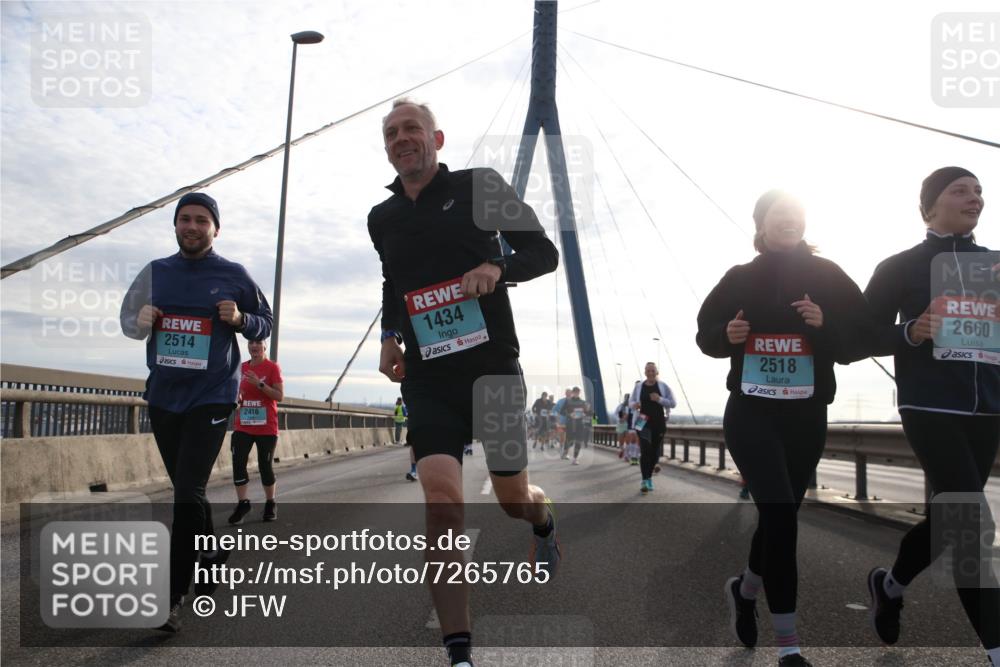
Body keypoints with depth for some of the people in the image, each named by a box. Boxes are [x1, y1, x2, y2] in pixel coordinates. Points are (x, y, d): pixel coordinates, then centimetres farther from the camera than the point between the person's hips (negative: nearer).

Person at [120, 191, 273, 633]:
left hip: (211, 397, -5)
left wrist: (240, 319, -16)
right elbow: (128, 319, 15)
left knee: (188, 492, -13)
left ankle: (174, 595, -7)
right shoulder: (156, 272, 7)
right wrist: (140, 322, -9)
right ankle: (211, 554, 39)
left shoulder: (234, 276, -2)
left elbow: (264, 324, 5)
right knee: (186, 490, 17)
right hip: (163, 396, 5)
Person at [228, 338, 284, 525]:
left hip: (266, 427, -4)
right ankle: (242, 503, 0)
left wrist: (259, 384, -22)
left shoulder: (272, 367, -6)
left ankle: (270, 504, 19)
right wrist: (236, 398, -1)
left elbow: (280, 396, -12)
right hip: (243, 426, 4)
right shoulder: (242, 367, 9)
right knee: (238, 463, -8)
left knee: (265, 465, 3)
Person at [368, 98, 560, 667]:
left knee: (514, 497, 9)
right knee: (441, 497, -13)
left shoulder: (477, 185, 0)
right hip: (427, 378, 3)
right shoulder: (382, 218, 13)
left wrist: (497, 266, -19)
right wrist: (390, 335, 11)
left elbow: (544, 252, 0)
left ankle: (545, 521, 49)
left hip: (492, 365, -2)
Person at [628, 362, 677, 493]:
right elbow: (630, 401, 11)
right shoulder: (639, 386, 2)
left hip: (659, 423, 1)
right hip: (643, 423, -1)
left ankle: (649, 477, 30)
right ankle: (644, 481, -10)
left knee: (655, 452, 9)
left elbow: (673, 403, 0)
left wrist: (660, 399, -17)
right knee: (645, 451, -13)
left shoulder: (663, 386, 0)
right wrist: (634, 404, -13)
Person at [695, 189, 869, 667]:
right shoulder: (740, 279, 3)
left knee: (778, 516, 12)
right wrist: (727, 335, -14)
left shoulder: (828, 277, 3)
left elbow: (858, 341, 0)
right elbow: (706, 334, 8)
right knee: (780, 515, -14)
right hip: (750, 414, -2)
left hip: (807, 418, 2)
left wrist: (826, 324, -20)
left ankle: (744, 589, 42)